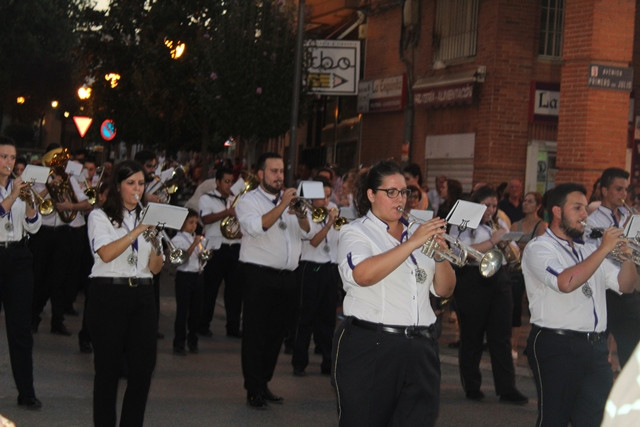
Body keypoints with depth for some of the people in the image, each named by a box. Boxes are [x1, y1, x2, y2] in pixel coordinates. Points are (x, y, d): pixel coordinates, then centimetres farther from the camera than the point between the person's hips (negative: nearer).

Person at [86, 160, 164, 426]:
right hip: (109, 294, -4)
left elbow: (154, 268, 8)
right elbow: (106, 254, -16)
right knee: (109, 367, -1)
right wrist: (137, 231, -19)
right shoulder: (100, 216, 3)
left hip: (142, 295, 4)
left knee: (143, 367, 0)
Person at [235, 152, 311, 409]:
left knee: (276, 334, 11)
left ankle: (263, 384, 23)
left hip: (287, 277, 6)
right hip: (259, 276, -6)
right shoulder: (249, 201, -1)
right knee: (256, 334, -2)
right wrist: (282, 205, -22)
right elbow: (256, 227, -20)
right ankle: (254, 390, 3)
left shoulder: (290, 199, 17)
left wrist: (300, 213, -9)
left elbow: (306, 232, 10)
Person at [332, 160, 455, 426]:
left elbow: (443, 290, 13)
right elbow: (363, 275, -22)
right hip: (370, 346, -5)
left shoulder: (416, 232, 16)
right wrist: (412, 243, -20)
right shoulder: (356, 232, 1)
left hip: (420, 349, 5)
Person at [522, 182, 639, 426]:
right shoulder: (538, 248, -5)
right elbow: (566, 283, -23)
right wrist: (604, 249, -18)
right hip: (557, 347, -6)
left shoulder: (588, 251, 18)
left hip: (595, 348, 7)